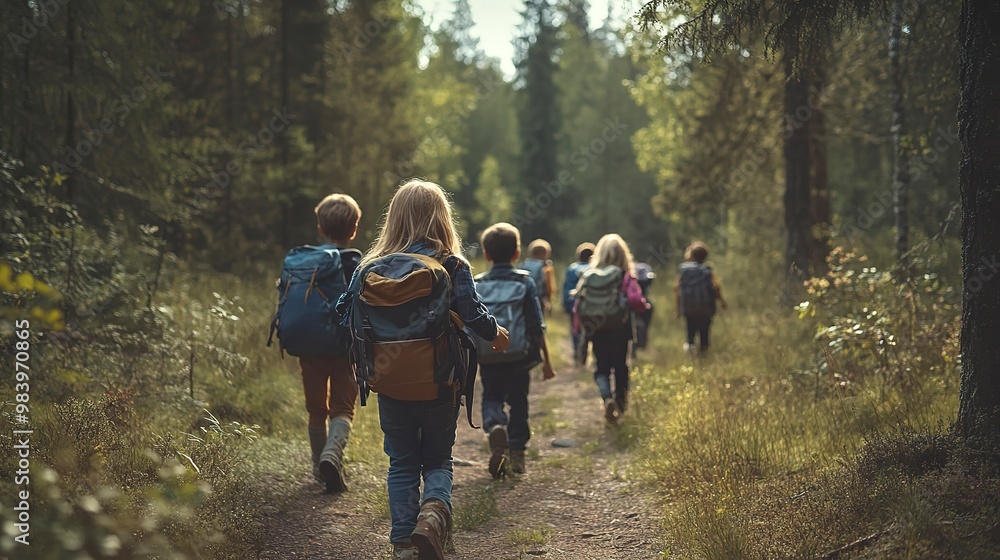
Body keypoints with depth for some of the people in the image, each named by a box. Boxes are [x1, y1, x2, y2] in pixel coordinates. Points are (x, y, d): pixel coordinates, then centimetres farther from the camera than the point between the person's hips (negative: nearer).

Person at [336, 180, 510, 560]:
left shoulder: (371, 268, -1)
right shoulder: (453, 266, -8)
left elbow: (347, 317, 0)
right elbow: (474, 315, -12)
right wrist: (495, 334, 9)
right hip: (440, 383, -1)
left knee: (401, 464, 14)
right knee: (438, 459, 13)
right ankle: (434, 511, -15)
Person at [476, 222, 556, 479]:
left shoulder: (476, 285, 2)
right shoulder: (525, 282, -2)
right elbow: (537, 326, -3)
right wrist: (546, 360, 4)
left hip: (487, 358, 1)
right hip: (519, 357, 0)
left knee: (491, 398, 14)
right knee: (518, 402, 15)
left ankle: (495, 426, -18)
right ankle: (517, 452, 14)